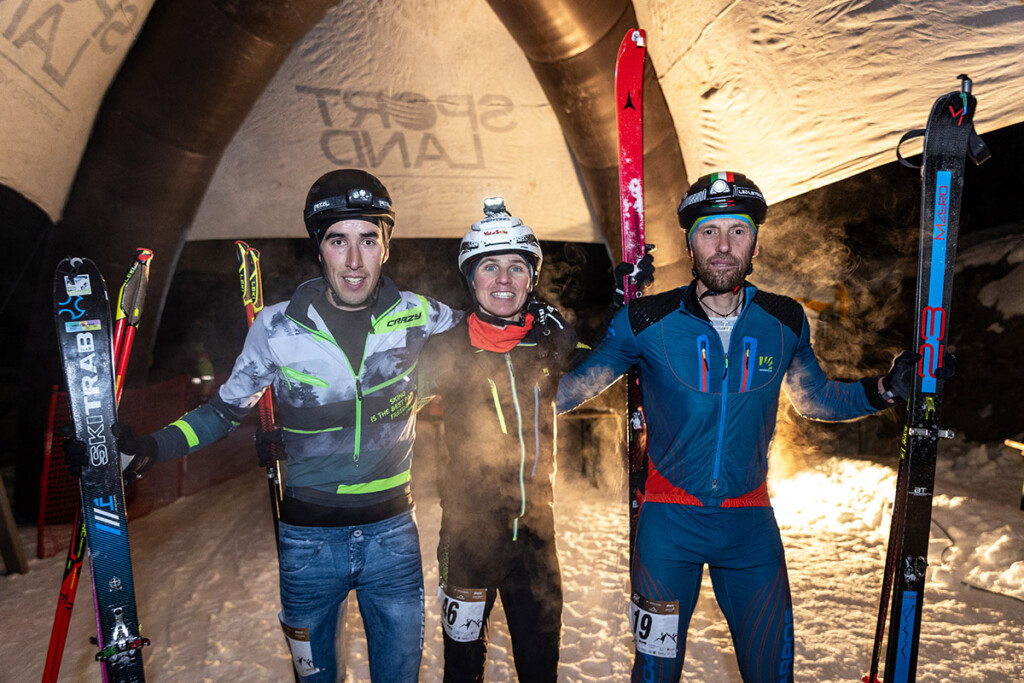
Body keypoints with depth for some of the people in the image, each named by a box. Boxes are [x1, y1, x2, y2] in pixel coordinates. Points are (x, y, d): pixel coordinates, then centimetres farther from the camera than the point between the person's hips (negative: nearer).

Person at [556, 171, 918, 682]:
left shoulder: (785, 323, -2)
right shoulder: (647, 321, -11)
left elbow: (815, 399, 14)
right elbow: (573, 386, -2)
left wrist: (885, 389, 1)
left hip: (750, 522, 3)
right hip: (669, 522, -2)